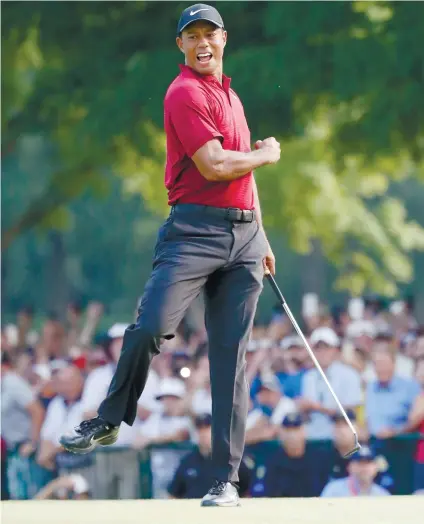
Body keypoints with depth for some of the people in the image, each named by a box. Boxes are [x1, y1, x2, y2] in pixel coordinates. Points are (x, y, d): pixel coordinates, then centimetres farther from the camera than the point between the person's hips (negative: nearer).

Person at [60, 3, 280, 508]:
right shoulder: (185, 93, -5)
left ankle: (226, 479, 1)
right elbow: (214, 166, -15)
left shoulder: (229, 95, 22)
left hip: (243, 235, 7)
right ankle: (109, 420, 4)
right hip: (195, 230, -6)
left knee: (230, 355, 2)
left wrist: (260, 237, 27)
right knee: (150, 326, -22)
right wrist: (266, 154, 2)